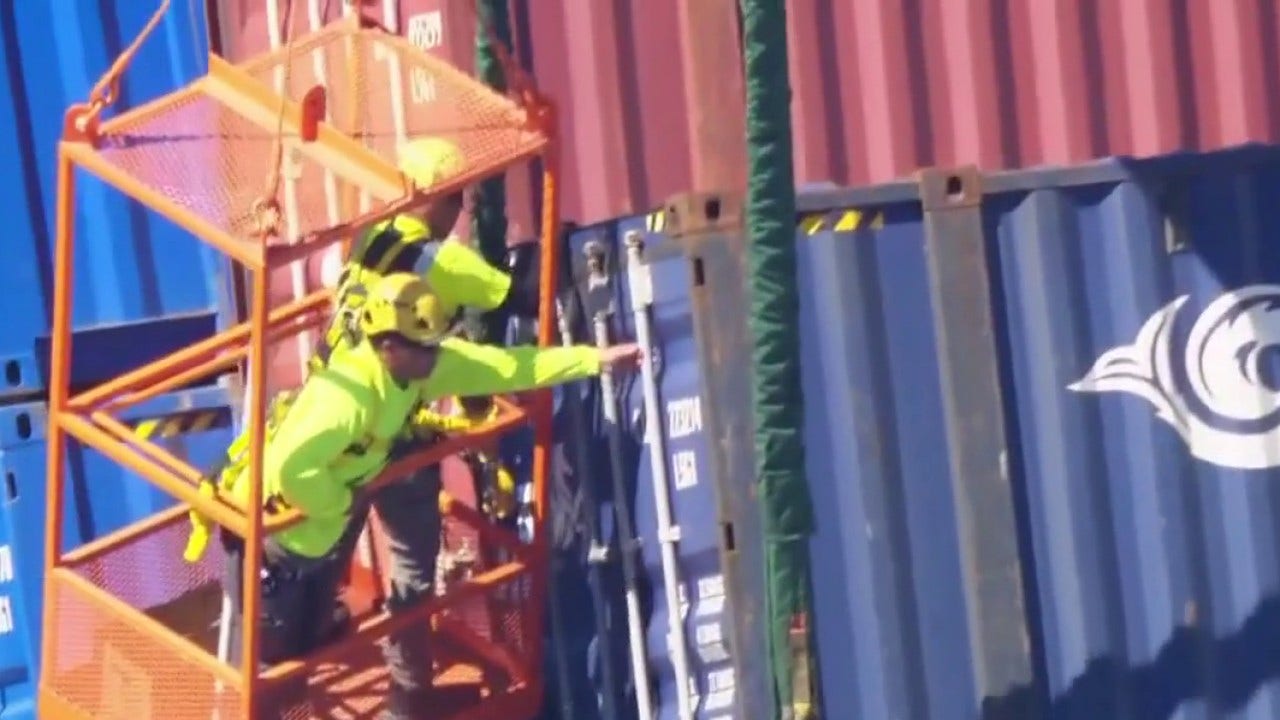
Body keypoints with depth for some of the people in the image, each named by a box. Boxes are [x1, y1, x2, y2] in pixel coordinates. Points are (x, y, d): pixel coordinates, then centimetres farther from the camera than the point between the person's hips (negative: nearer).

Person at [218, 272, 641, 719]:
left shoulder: (416, 367, -9)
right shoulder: (347, 395, -36)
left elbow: (506, 367, -6)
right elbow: (292, 468, -47)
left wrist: (597, 359, -9)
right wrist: (342, 502, -27)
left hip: (320, 534, 8)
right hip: (272, 535, -8)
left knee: (310, 644, 22)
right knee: (269, 653, 5)